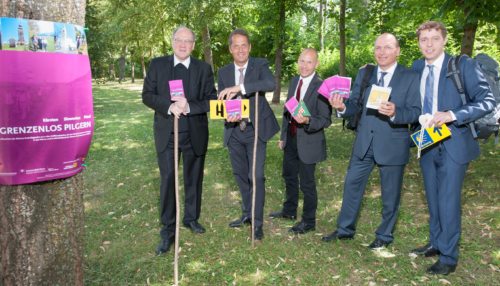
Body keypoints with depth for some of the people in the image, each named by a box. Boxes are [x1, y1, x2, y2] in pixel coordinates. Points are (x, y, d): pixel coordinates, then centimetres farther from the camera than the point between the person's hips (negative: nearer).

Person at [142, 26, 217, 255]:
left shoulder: (204, 69, 3)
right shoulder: (157, 65, 3)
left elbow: (211, 99, -2)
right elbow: (147, 95, -2)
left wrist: (189, 106, -20)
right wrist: (169, 106, -19)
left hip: (195, 133, 1)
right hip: (166, 133, -1)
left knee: (193, 178, 13)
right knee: (168, 180, -2)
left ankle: (191, 218, 33)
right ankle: (168, 231, 8)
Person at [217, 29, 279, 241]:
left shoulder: (260, 65, -6)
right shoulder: (223, 72, 5)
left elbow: (270, 84, -27)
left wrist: (240, 87, -37)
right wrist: (228, 115, -17)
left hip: (255, 129, -4)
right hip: (234, 130, 5)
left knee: (256, 176, -8)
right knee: (240, 175, 15)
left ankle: (257, 223, 5)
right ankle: (247, 214, 33)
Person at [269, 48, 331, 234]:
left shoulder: (321, 87, -18)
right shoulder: (294, 82, 5)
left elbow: (326, 120, -18)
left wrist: (307, 121, -35)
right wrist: (283, 135, 15)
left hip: (308, 142, -8)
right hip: (291, 139, 8)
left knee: (307, 183, 5)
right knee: (289, 176, 23)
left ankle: (308, 222, 25)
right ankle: (289, 211, 45)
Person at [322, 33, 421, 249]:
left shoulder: (410, 78, -4)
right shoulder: (364, 74, 7)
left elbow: (415, 111, -11)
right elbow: (355, 104, 3)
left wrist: (395, 113, -31)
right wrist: (342, 107, -19)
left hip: (393, 144, -3)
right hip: (364, 142, 4)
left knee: (390, 193, 10)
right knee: (352, 185, 10)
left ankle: (384, 235, 30)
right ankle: (345, 229, 28)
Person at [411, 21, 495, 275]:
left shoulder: (463, 66, -10)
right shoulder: (416, 68, 6)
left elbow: (487, 100, -14)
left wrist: (452, 115, -28)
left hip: (453, 144, -5)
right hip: (427, 145, 5)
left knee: (448, 202, -2)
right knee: (433, 200, 17)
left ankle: (448, 258, 13)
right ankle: (436, 244, 35)